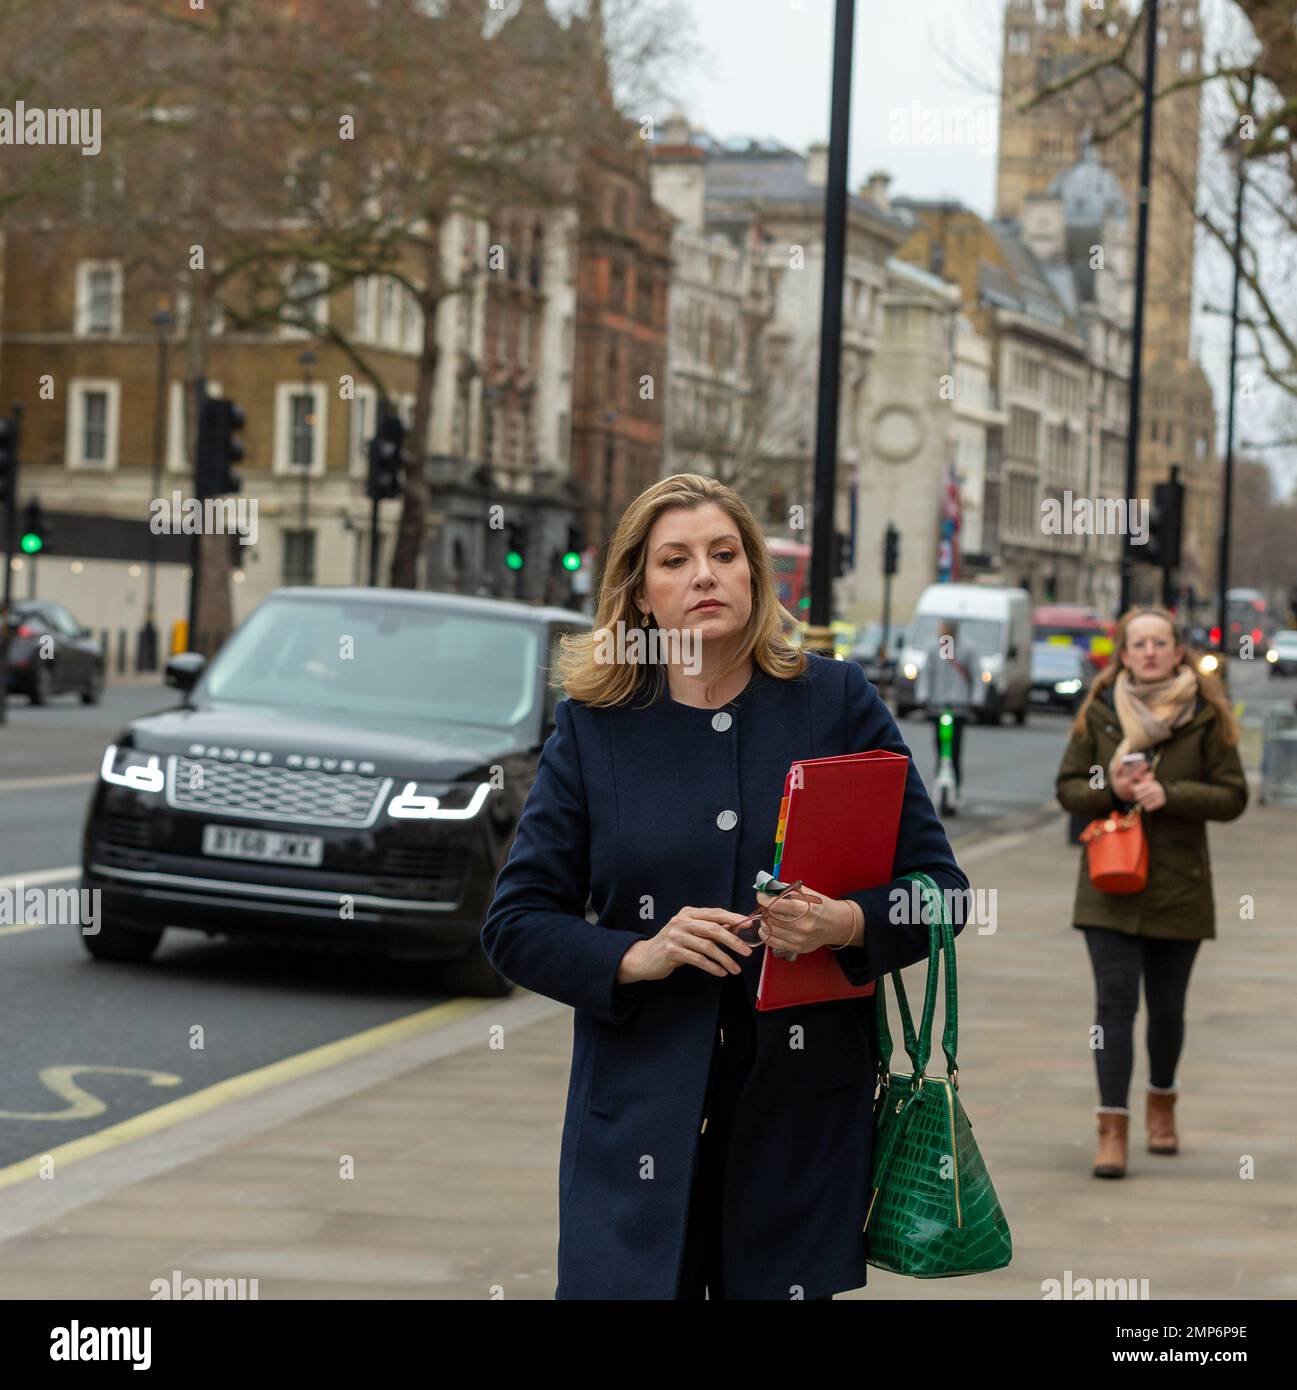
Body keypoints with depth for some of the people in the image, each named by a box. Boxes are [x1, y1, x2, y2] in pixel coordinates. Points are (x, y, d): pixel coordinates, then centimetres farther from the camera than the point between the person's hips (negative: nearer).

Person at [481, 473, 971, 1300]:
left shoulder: (839, 703, 4)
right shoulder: (592, 729, 5)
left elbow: (940, 888, 4)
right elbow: (515, 924, 5)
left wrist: (848, 925, -16)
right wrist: (636, 956, -11)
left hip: (801, 1111, 0)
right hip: (641, 1125, 0)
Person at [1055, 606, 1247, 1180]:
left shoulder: (1206, 717, -1)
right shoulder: (1099, 712, 2)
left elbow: (1232, 797, -2)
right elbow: (1068, 786, 7)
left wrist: (1170, 795, -16)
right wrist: (1112, 790, -13)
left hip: (1179, 888, 0)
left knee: (1167, 1006, 11)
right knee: (1115, 1000, -9)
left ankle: (1161, 1100, 37)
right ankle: (1113, 1127, -9)